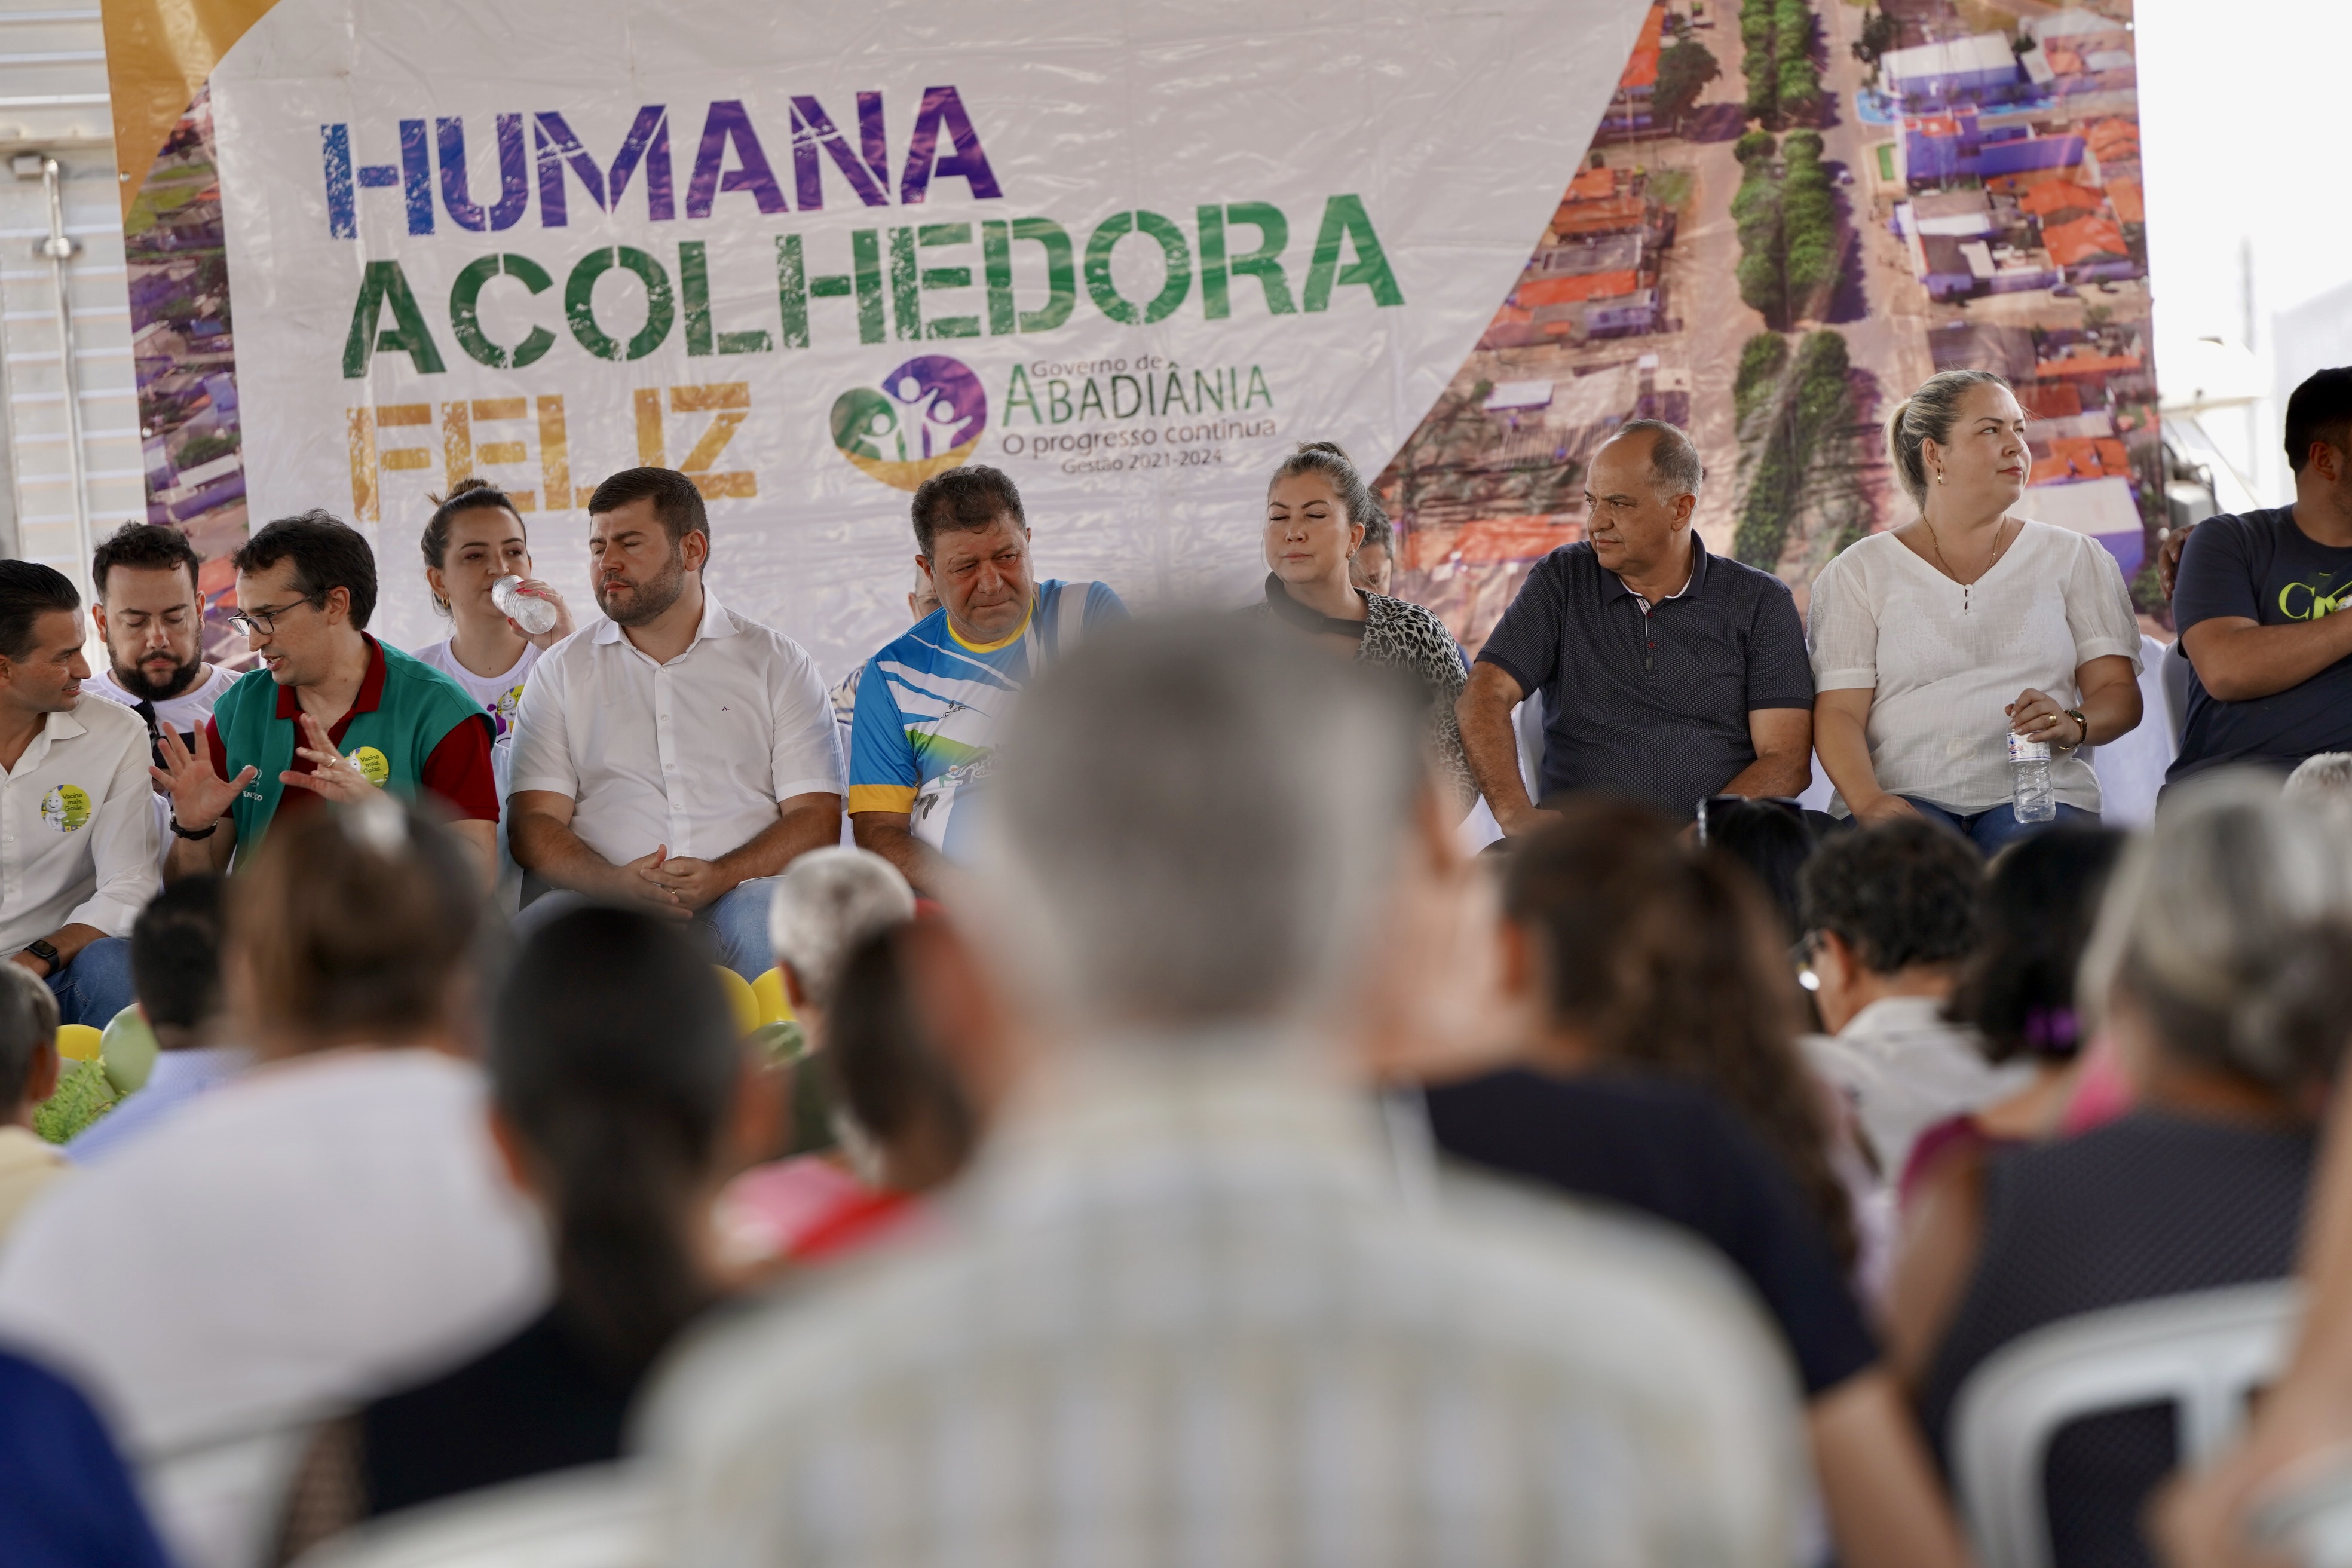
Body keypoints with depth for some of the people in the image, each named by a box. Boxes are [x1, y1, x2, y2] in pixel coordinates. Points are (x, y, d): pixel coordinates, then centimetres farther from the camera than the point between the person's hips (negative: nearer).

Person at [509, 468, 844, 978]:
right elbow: (534, 825, 7)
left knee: (772, 919, -36)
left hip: (737, 897, 0)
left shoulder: (778, 663, 13)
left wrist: (719, 876, -15)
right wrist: (616, 882, -15)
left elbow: (817, 819, 5)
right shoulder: (560, 673, 16)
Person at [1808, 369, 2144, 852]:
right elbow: (1838, 712, 3)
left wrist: (2073, 725, -14)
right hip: (1905, 795, -1)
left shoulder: (2075, 558, 18)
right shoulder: (1861, 571, 12)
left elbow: (2121, 695, 10)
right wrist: (1869, 801, -17)